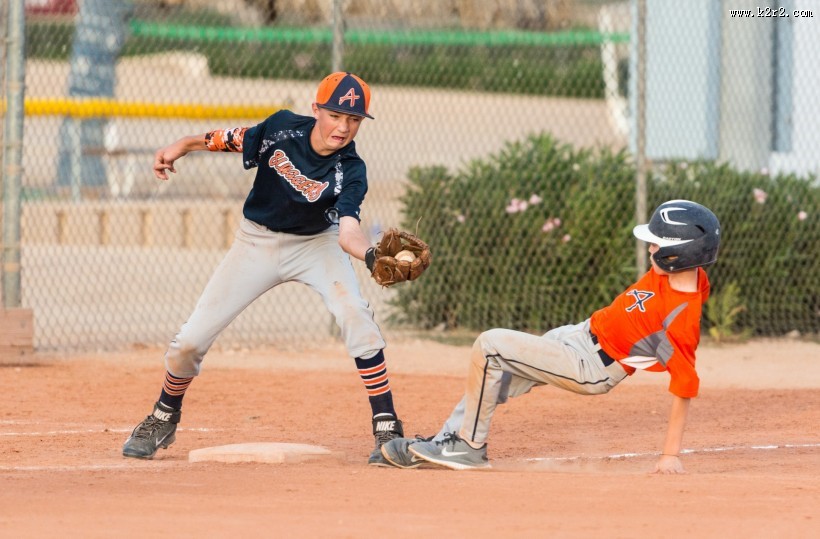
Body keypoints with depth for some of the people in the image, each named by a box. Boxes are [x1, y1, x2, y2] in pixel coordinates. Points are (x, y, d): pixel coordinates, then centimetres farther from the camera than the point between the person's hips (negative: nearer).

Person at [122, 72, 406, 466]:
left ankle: (387, 430, -20)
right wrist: (181, 146, -11)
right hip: (257, 241, 2)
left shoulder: (351, 172, -25)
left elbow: (348, 233, -39)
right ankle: (162, 421, 27)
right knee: (191, 340, -2)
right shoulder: (282, 128, -20)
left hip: (317, 244, -2)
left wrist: (372, 254, -60)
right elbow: (233, 140, 0)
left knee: (355, 315, -28)